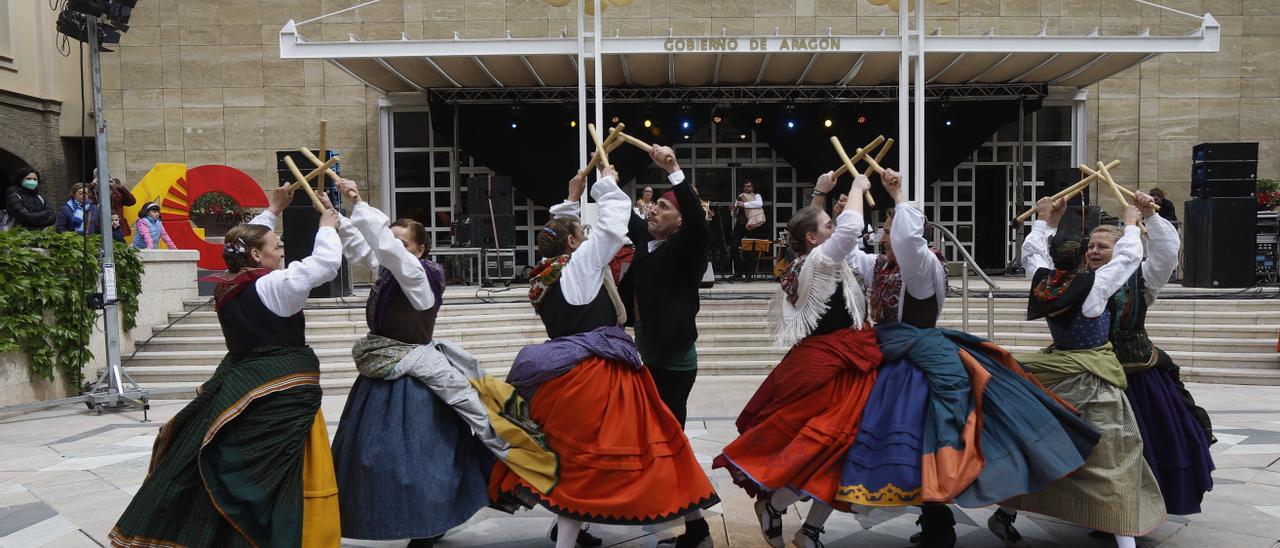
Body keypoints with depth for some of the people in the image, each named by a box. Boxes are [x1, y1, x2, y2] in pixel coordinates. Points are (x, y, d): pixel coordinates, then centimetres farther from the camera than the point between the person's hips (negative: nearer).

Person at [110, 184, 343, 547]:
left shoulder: (227, 286, 5)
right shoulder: (275, 285, -17)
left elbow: (245, 242, 22)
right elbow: (326, 262, -20)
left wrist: (272, 209, 26)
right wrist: (327, 227, -3)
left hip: (238, 387, 8)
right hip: (281, 394, -8)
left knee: (227, 466, 18)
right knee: (281, 479, -1)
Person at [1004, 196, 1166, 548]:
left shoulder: (1042, 280, -6)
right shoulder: (1094, 284, -17)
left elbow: (1031, 251, 15)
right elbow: (1128, 256, -4)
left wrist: (1045, 219, 28)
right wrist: (1131, 224, 14)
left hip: (1052, 373, 5)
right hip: (1092, 380, -5)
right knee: (1108, 456, -3)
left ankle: (1005, 513, 27)